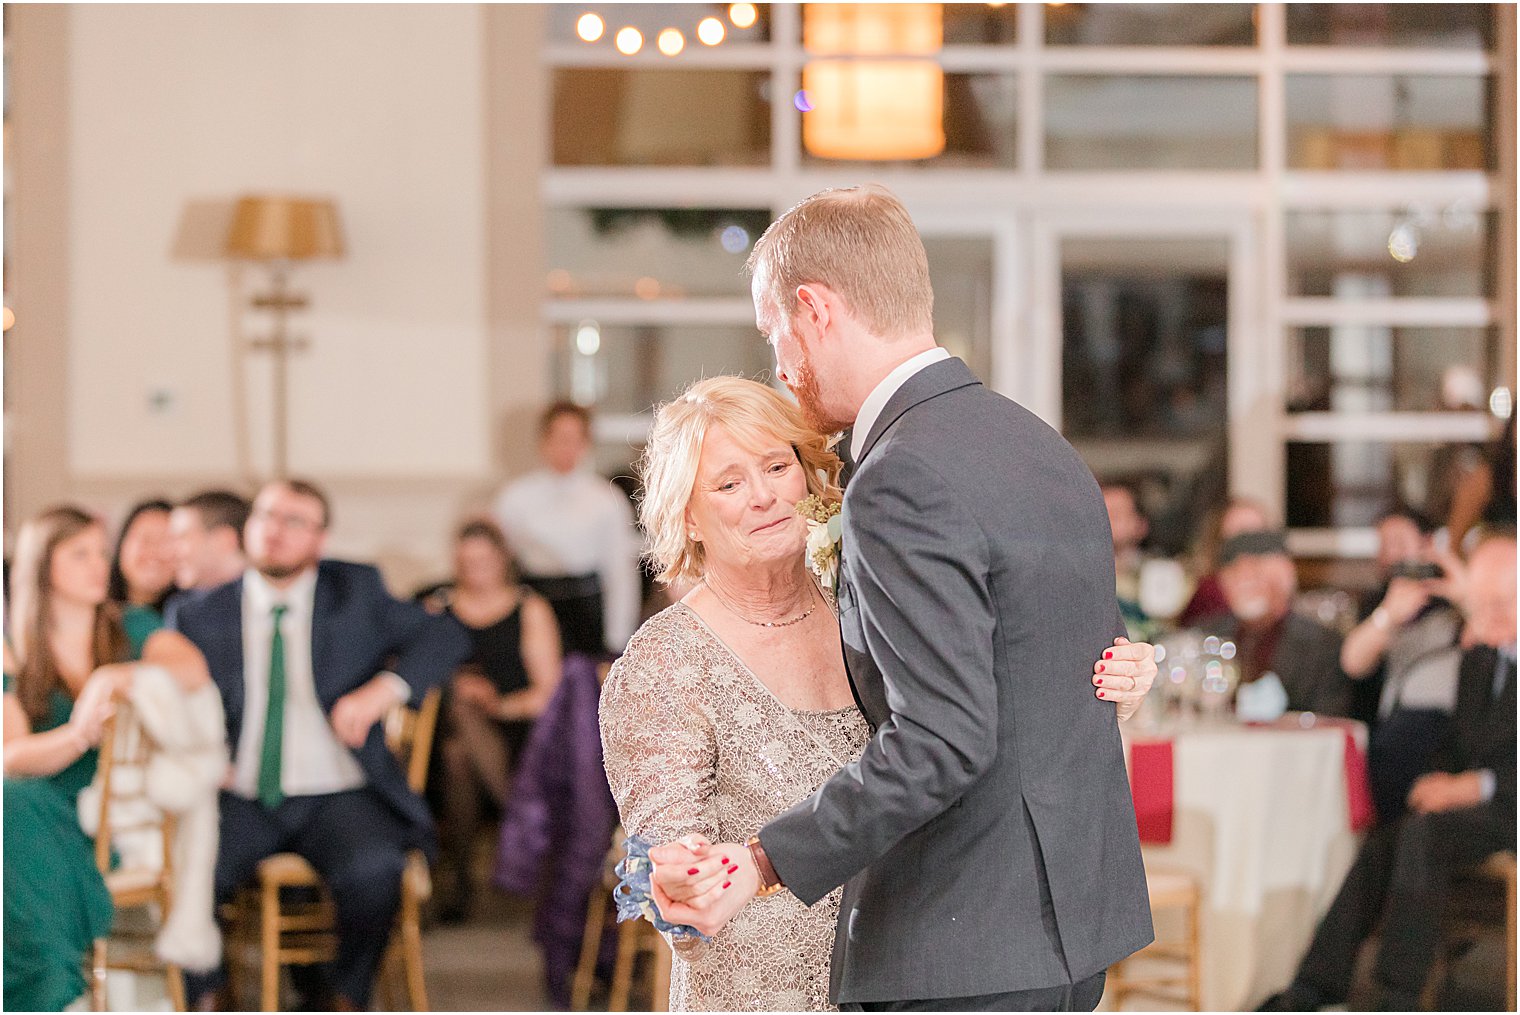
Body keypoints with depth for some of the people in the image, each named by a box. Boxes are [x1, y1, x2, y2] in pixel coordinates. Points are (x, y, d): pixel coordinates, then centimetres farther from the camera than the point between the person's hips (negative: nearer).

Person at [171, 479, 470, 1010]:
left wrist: (383, 690, -17)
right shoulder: (201, 616, 10)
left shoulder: (357, 591, 9)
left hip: (336, 797, -1)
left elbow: (445, 637, 2)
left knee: (374, 870, -32)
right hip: (241, 801, 1)